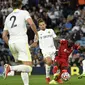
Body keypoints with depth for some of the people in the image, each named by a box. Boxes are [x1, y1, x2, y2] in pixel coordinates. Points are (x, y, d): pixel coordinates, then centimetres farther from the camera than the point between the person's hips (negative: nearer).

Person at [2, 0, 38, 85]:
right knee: (28, 68, -11)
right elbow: (31, 23, -12)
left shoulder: (8, 17, 21)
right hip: (21, 41, -6)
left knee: (24, 66, 16)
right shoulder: (24, 12, 7)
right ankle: (10, 68, -31)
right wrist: (37, 35, 2)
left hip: (11, 43, 6)